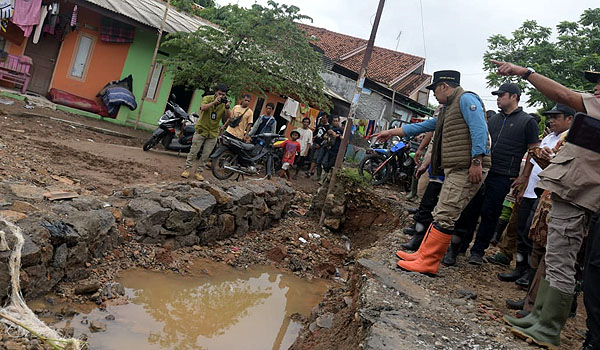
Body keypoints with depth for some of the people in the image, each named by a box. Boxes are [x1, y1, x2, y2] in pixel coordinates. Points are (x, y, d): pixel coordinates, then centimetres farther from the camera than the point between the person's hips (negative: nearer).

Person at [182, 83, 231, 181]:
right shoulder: (207, 98, -8)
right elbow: (203, 108, -26)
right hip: (201, 130, -2)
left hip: (213, 133, 3)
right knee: (193, 152, 1)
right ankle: (187, 169, 13)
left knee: (206, 155, 6)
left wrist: (227, 107, -26)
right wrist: (215, 102, -34)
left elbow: (228, 117, -10)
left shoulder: (224, 103, -2)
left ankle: (198, 172, 17)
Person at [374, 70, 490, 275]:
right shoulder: (449, 108, 27)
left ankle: (428, 262, -9)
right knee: (440, 214, 10)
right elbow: (424, 126, 33)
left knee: (444, 217, -11)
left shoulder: (466, 99, -5)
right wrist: (392, 132, 34)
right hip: (455, 169, 10)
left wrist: (476, 161, -24)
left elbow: (479, 129, -17)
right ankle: (423, 255, 14)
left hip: (468, 170, -10)